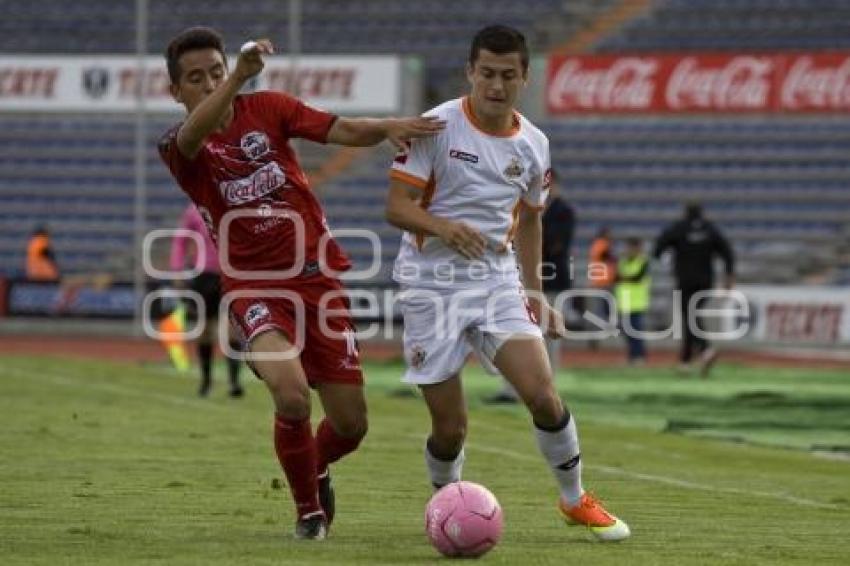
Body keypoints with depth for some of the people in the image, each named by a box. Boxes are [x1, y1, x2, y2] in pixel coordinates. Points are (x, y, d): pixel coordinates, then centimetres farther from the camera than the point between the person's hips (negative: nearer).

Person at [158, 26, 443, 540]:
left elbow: (340, 130, -6)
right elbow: (194, 132, -29)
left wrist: (386, 127, -29)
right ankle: (308, 509, -3)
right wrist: (240, 77, -47)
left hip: (319, 278, 3)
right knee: (292, 396, -29)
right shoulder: (179, 149, -5)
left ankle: (316, 468, 40)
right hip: (254, 288, -3)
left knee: (351, 424, 2)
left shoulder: (267, 109, 4)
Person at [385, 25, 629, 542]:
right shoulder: (437, 127, -9)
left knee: (542, 393, -14)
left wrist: (536, 292, 15)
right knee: (450, 428, -3)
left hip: (498, 283, 3)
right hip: (432, 287, -3)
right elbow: (397, 207, -11)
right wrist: (444, 228, -30)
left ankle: (575, 500, 8)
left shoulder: (533, 144, 6)